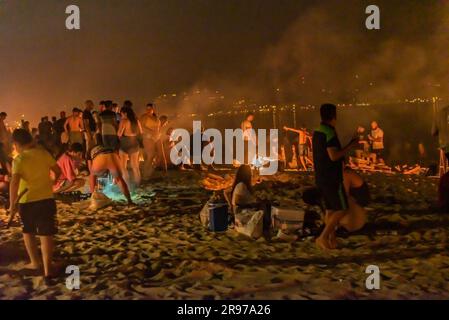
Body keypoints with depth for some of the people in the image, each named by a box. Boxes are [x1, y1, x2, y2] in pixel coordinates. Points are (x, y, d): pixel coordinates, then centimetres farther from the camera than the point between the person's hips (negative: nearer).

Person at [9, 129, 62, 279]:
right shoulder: (44, 153, 0)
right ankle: (47, 267, -4)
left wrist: (12, 204, -15)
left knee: (28, 232, 21)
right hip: (46, 199, 2)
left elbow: (14, 182, -22)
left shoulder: (19, 159, -10)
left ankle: (35, 262, 26)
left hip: (26, 201, -1)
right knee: (46, 233, 2)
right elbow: (58, 171, 12)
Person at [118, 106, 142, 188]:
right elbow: (140, 133, 13)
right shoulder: (136, 121, 3)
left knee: (123, 166, 3)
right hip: (135, 144, 6)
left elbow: (119, 134, -16)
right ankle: (137, 183, 17)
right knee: (135, 166, 14)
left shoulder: (124, 121, -14)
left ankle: (127, 184, -4)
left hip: (125, 144, -6)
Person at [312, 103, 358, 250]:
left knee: (330, 209, 13)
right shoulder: (329, 132, -17)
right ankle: (323, 237, -5)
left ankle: (331, 239, 15)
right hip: (331, 178, -9)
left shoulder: (317, 132, 11)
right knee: (342, 209, -1)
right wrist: (350, 146, -13)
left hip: (321, 177, 9)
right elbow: (333, 156, -23)